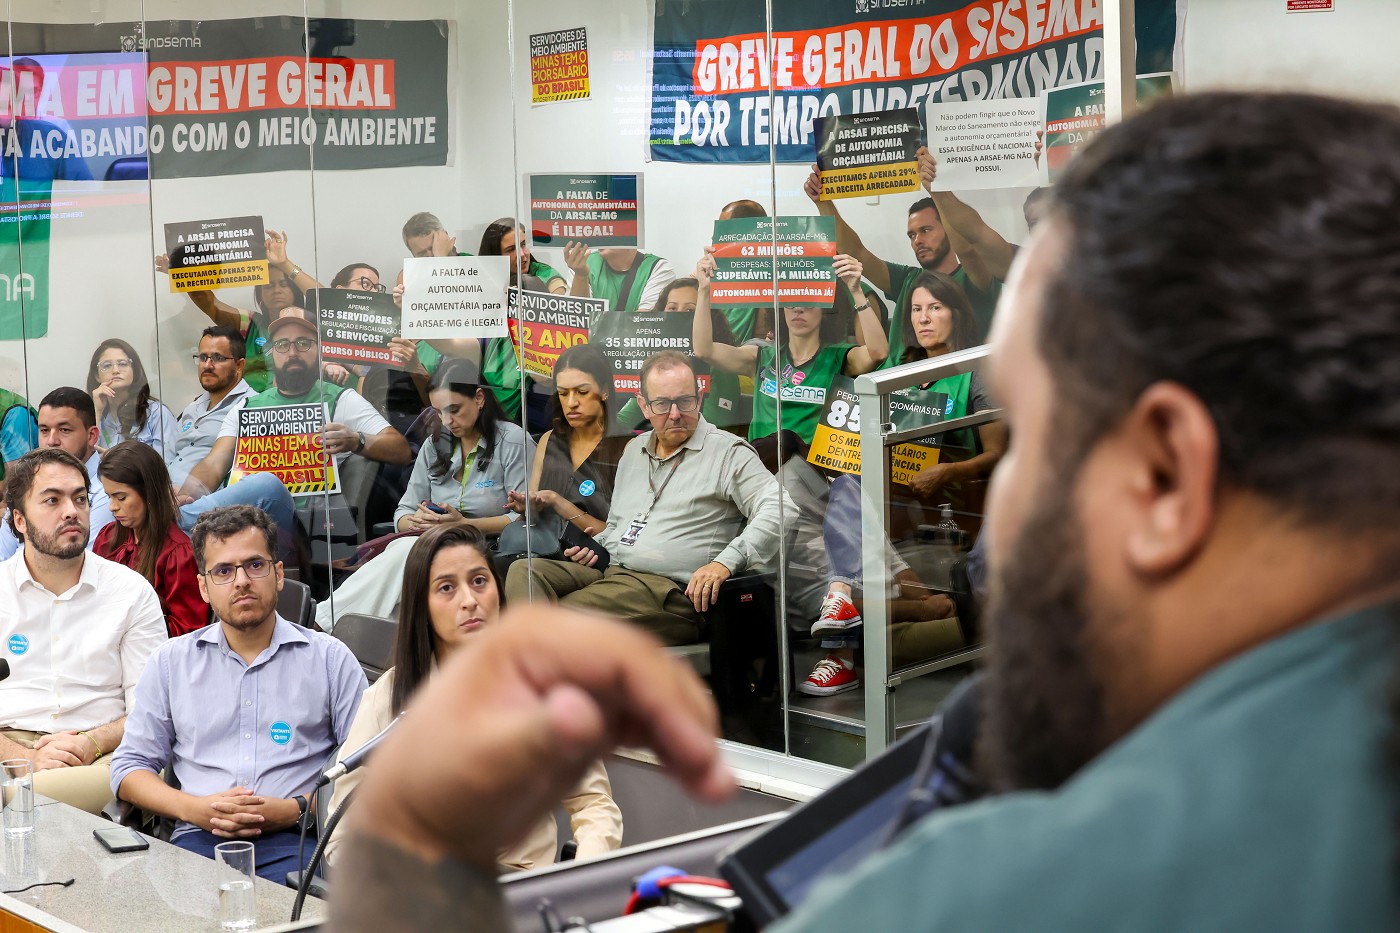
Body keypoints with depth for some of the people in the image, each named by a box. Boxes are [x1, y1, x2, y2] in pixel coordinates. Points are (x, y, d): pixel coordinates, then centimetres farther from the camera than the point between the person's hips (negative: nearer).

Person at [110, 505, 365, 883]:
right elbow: (129, 769, 17)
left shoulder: (331, 658, 11)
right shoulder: (172, 661, 17)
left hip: (293, 841, -2)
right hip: (199, 840, 2)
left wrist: (297, 809, -10)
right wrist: (195, 808, -3)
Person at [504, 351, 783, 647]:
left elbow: (776, 507, -13)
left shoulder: (728, 452, 1)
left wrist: (725, 562, -25)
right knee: (524, 572, -20)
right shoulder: (634, 450, 24)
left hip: (668, 587, -7)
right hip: (608, 570, 7)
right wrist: (592, 546, 13)